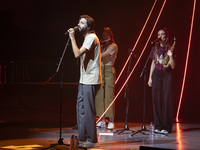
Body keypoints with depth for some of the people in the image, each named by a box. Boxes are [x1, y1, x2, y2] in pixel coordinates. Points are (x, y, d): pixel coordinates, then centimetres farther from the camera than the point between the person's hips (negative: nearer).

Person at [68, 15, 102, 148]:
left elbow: (77, 54, -23)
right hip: (84, 81, 11)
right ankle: (82, 138, 19)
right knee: (81, 108, 12)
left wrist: (72, 38, -17)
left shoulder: (91, 38, -13)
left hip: (90, 82, -10)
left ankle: (92, 140, -1)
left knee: (88, 111, -7)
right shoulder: (88, 38, 19)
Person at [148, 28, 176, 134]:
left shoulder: (170, 48, 0)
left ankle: (166, 127, -3)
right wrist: (150, 77, 10)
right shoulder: (155, 48, 10)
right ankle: (158, 126, 7)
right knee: (156, 100, 1)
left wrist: (171, 56, -20)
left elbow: (173, 66, -5)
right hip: (156, 74, 3)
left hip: (167, 75, -3)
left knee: (166, 100, -6)